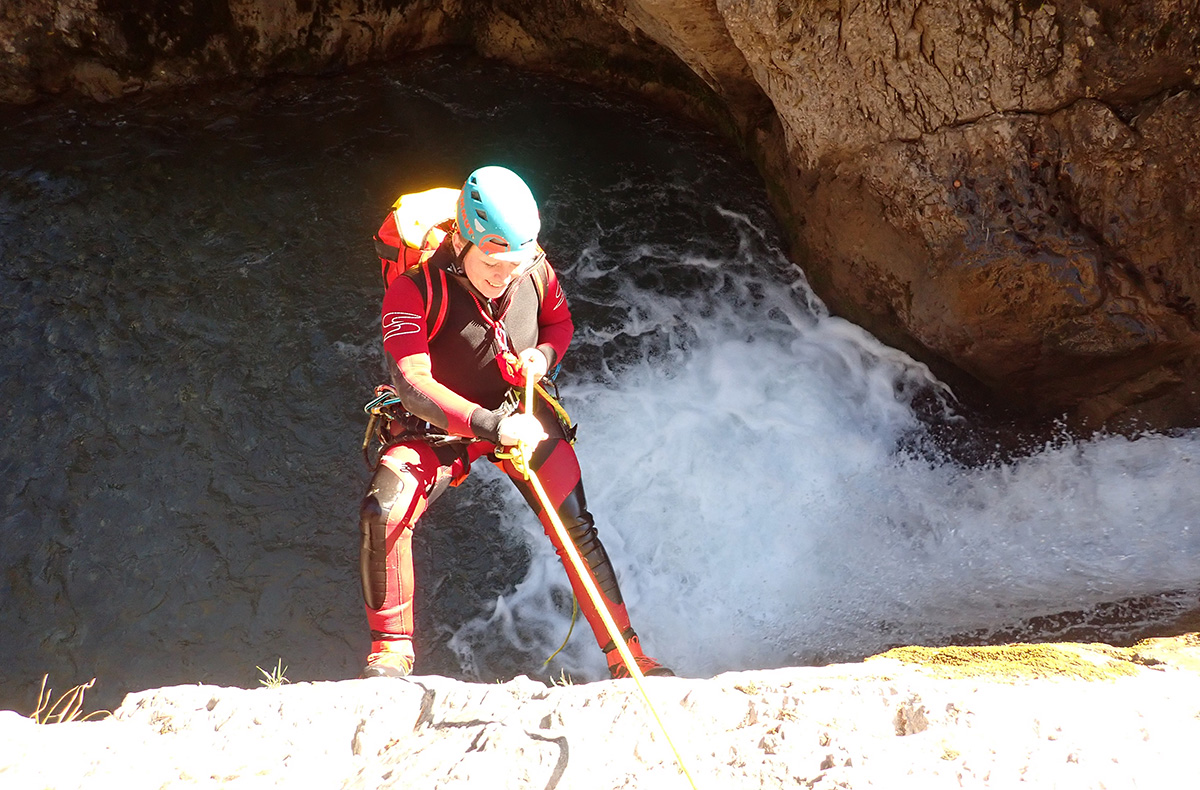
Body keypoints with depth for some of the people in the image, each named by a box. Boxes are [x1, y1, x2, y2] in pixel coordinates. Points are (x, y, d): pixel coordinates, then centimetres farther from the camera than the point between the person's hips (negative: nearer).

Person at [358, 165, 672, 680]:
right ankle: (390, 652, -9)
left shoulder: (535, 268, -16)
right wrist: (489, 424, -47)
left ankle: (626, 656, 14)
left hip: (520, 412, 3)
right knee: (384, 512, -27)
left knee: (576, 530, -2)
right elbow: (411, 381, -35)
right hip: (440, 422, -3)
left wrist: (544, 355, -18)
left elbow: (560, 322, 6)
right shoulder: (416, 288, -27)